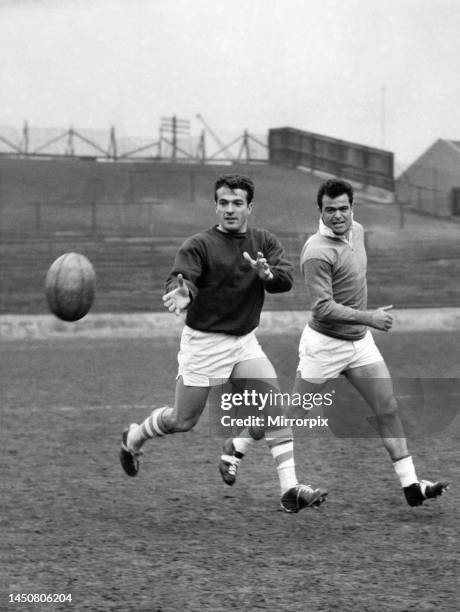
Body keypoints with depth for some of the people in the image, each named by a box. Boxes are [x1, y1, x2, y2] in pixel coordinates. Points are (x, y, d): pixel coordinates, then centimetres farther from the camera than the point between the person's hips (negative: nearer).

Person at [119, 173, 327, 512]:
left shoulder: (264, 242, 3)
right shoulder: (199, 245, -11)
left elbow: (286, 278, -9)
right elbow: (181, 278, -26)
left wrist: (267, 273, -33)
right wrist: (182, 295, -51)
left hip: (244, 342, 4)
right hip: (203, 342, -4)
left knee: (275, 405, -15)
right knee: (183, 421, 4)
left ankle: (289, 488, -7)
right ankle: (133, 439, 35)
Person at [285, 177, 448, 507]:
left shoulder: (357, 231, 3)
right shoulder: (318, 252, -23)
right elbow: (323, 307, -28)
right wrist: (368, 317, -34)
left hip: (360, 342, 7)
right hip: (325, 344, -7)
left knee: (388, 409, 0)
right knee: (293, 417, 3)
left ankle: (411, 486, 1)